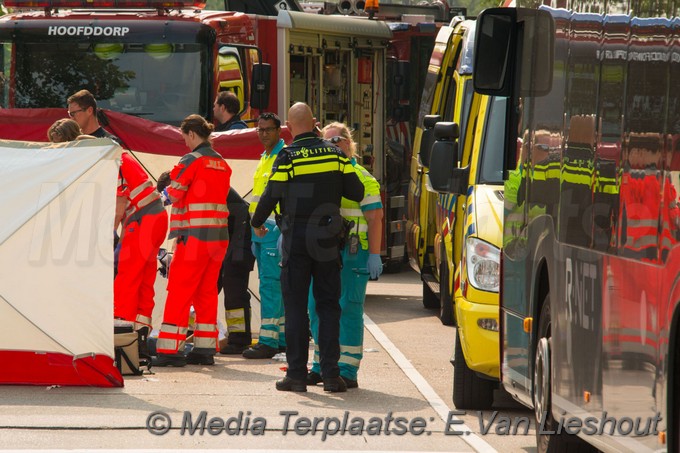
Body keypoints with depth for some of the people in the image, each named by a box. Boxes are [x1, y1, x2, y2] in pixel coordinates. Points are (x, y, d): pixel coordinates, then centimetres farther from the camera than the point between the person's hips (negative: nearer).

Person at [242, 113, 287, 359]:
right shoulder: (264, 159, 20)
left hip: (275, 228, -10)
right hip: (261, 228, 10)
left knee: (270, 283, -12)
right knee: (272, 283, 12)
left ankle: (268, 341, -14)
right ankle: (282, 337, 17)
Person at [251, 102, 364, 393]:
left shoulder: (288, 158, -9)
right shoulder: (335, 154, 1)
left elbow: (270, 196, -8)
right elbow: (356, 192, 0)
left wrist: (257, 223, 11)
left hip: (296, 239, -3)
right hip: (327, 240, 3)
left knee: (295, 306, 3)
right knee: (328, 306, 7)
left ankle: (297, 374, 1)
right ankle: (331, 374, 3)